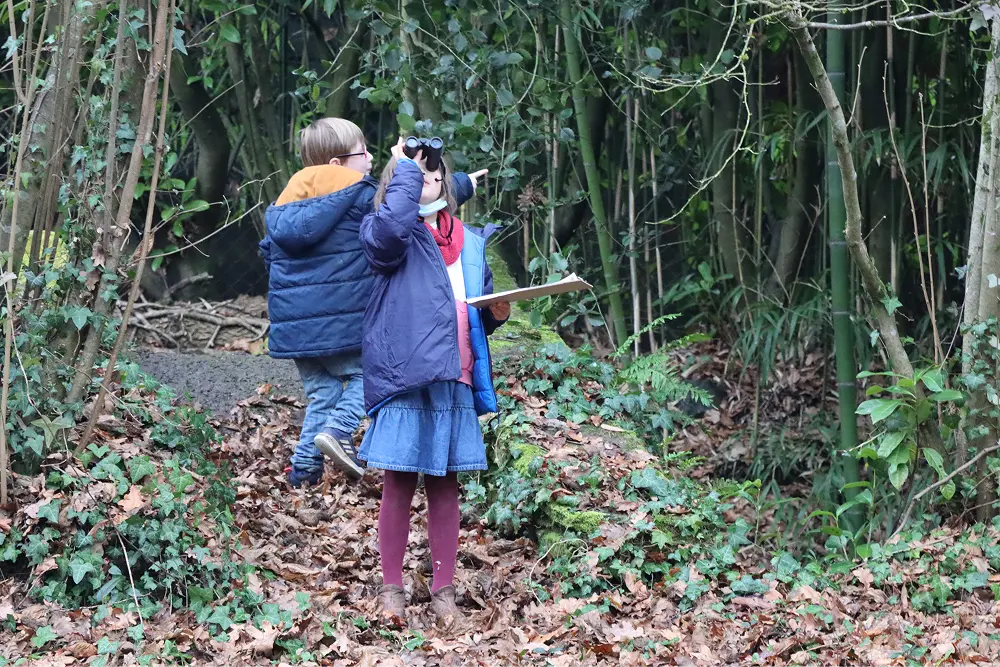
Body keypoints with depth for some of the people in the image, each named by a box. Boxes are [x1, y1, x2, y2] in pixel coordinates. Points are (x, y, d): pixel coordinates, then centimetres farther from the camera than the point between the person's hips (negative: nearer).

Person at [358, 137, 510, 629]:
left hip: (454, 380, 4)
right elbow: (389, 231, -24)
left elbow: (480, 309, 24)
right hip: (404, 372, -4)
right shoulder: (388, 232, 2)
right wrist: (405, 166, -12)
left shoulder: (470, 242, 18)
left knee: (444, 485, 8)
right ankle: (391, 587, 12)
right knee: (399, 483, 1)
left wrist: (497, 312, 0)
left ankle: (443, 590, 16)